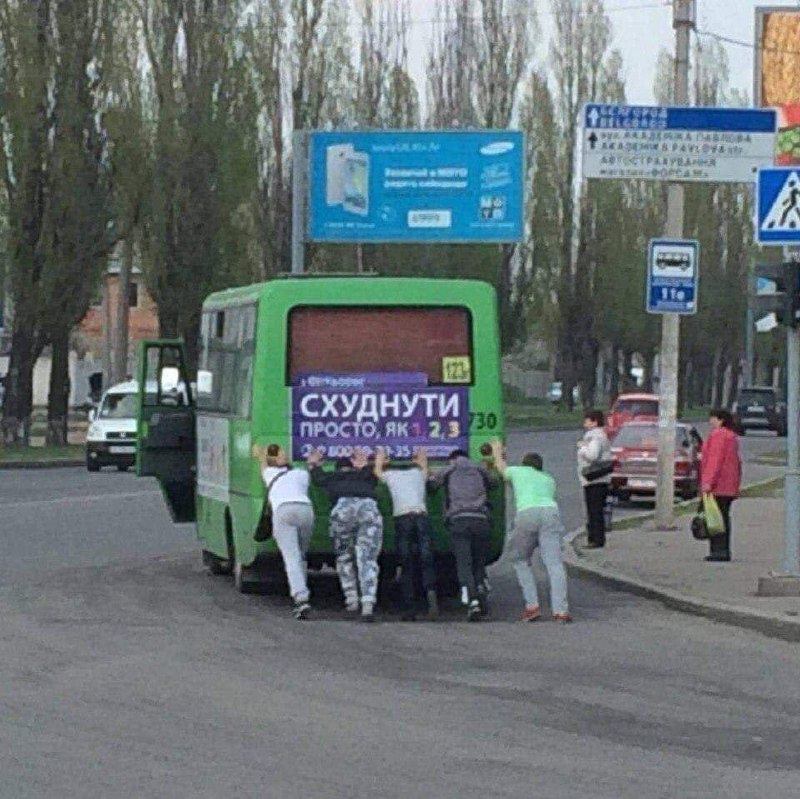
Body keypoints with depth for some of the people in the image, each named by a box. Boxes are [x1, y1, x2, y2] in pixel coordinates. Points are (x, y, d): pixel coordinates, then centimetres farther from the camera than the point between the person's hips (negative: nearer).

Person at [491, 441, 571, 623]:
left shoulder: (518, 471, 27)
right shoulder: (549, 480, 33)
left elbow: (501, 466, 48)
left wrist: (497, 450, 70)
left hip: (526, 514, -2)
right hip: (550, 512, 2)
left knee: (520, 561, 14)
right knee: (554, 563, -6)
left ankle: (532, 605, 1)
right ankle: (560, 610, -19)